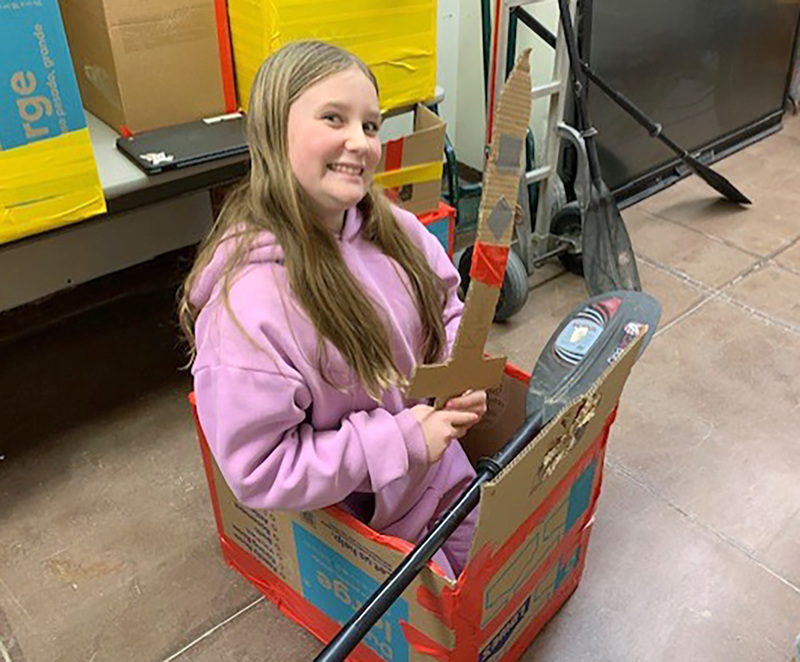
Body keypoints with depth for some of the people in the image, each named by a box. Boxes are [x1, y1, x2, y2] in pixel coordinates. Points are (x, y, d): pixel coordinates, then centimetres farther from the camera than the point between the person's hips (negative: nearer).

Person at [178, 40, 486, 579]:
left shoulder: (392, 228, -12)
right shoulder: (247, 305, -33)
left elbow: (444, 309, 7)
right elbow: (257, 470, -27)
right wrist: (401, 438, -28)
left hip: (440, 474, 6)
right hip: (356, 525, -5)